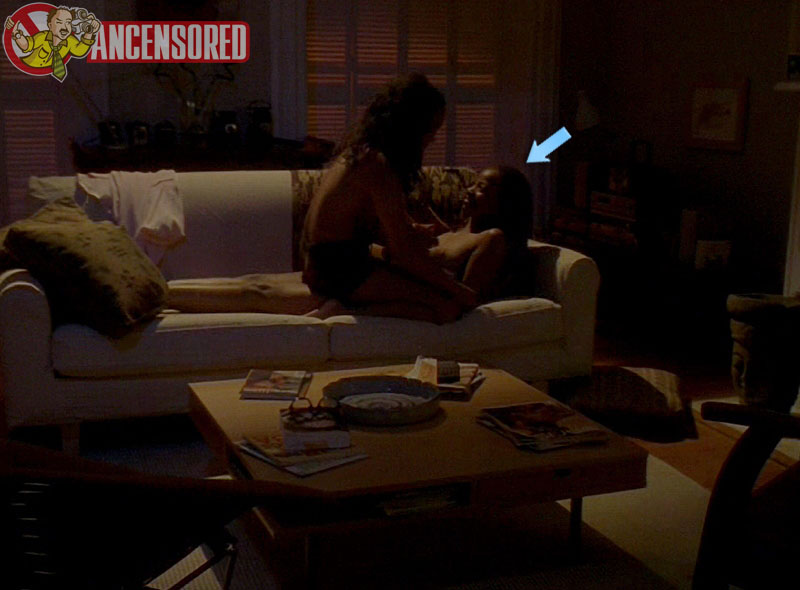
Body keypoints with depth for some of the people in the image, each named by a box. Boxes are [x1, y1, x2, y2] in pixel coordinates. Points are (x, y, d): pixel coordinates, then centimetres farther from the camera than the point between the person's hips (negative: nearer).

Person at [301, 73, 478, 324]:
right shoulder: (379, 165, -20)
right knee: (448, 307, -17)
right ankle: (345, 308, -15)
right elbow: (405, 250, -20)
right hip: (339, 269, -10)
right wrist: (459, 291, -12)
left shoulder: (359, 151, 10)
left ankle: (344, 303, 5)